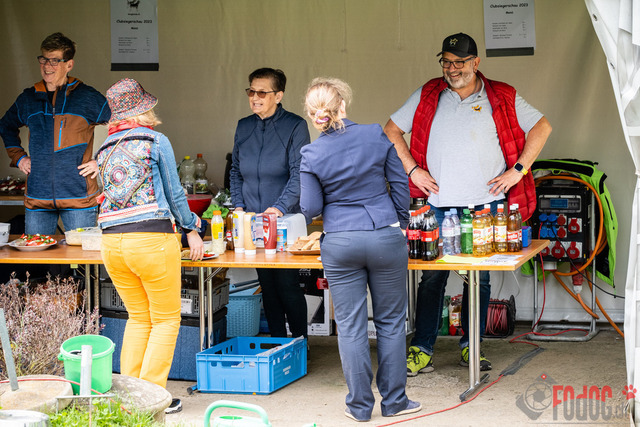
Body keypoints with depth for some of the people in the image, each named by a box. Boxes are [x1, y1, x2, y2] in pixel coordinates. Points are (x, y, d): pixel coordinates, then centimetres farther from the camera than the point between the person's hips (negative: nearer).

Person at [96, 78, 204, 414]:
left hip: (111, 241, 6)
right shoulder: (156, 141, -1)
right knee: (166, 320, 4)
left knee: (138, 317, 17)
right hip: (151, 238, -6)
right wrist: (191, 229, 16)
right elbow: (174, 193, 2)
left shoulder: (105, 150, 15)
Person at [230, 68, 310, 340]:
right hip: (252, 220, 5)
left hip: (286, 218, -5)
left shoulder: (294, 126, -6)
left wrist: (280, 207, -22)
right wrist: (238, 206, 4)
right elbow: (236, 171, 18)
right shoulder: (244, 127, 10)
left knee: (287, 282, -6)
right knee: (266, 283, 8)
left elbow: (299, 174, -12)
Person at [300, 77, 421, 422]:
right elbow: (400, 184, 2)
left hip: (340, 244, -1)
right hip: (385, 237, 1)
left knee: (350, 326, 7)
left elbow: (310, 208, -3)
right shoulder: (375, 136, -4)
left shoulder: (311, 154, -7)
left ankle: (360, 405, 12)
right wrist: (401, 225, 15)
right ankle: (394, 401, 17)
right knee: (390, 322, 11)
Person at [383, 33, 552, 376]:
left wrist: (518, 171, -2)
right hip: (441, 206, 0)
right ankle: (421, 351, 3)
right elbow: (392, 130, 12)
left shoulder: (502, 98, 4)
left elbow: (541, 127, 7)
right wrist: (412, 169, 1)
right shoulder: (427, 96, 7)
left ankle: (471, 347, 18)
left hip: (488, 205, 0)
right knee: (432, 277, -2)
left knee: (480, 278, 6)